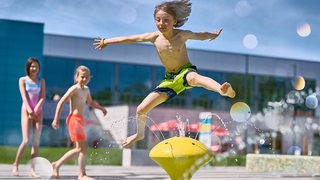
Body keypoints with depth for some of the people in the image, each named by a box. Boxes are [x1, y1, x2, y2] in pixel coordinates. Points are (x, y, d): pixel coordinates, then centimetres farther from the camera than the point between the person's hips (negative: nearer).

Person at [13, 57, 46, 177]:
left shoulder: (41, 81, 10)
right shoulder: (23, 80, 4)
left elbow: (43, 97, 1)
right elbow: (24, 97, -6)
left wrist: (35, 110, -13)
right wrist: (30, 111, -18)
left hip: (38, 112, 3)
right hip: (26, 111, -3)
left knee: (36, 142, -2)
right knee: (26, 141, -12)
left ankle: (33, 170, 0)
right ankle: (15, 165, 5)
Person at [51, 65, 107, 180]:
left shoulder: (86, 89, 17)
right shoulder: (74, 89, -9)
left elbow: (90, 102, 35)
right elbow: (61, 103, -11)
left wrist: (101, 108, 20)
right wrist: (56, 119, -14)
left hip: (80, 120, 9)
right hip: (74, 119, -9)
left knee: (78, 148, 12)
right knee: (83, 146, -13)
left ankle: (57, 164, 20)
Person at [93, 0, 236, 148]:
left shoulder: (182, 35, -11)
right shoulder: (154, 37, -4)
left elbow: (201, 36, 12)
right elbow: (128, 39, 7)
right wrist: (106, 42, 15)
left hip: (186, 71, -4)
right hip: (170, 79, 4)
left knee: (194, 78, -45)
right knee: (141, 110, 0)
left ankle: (223, 90, -71)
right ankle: (140, 134, 31)